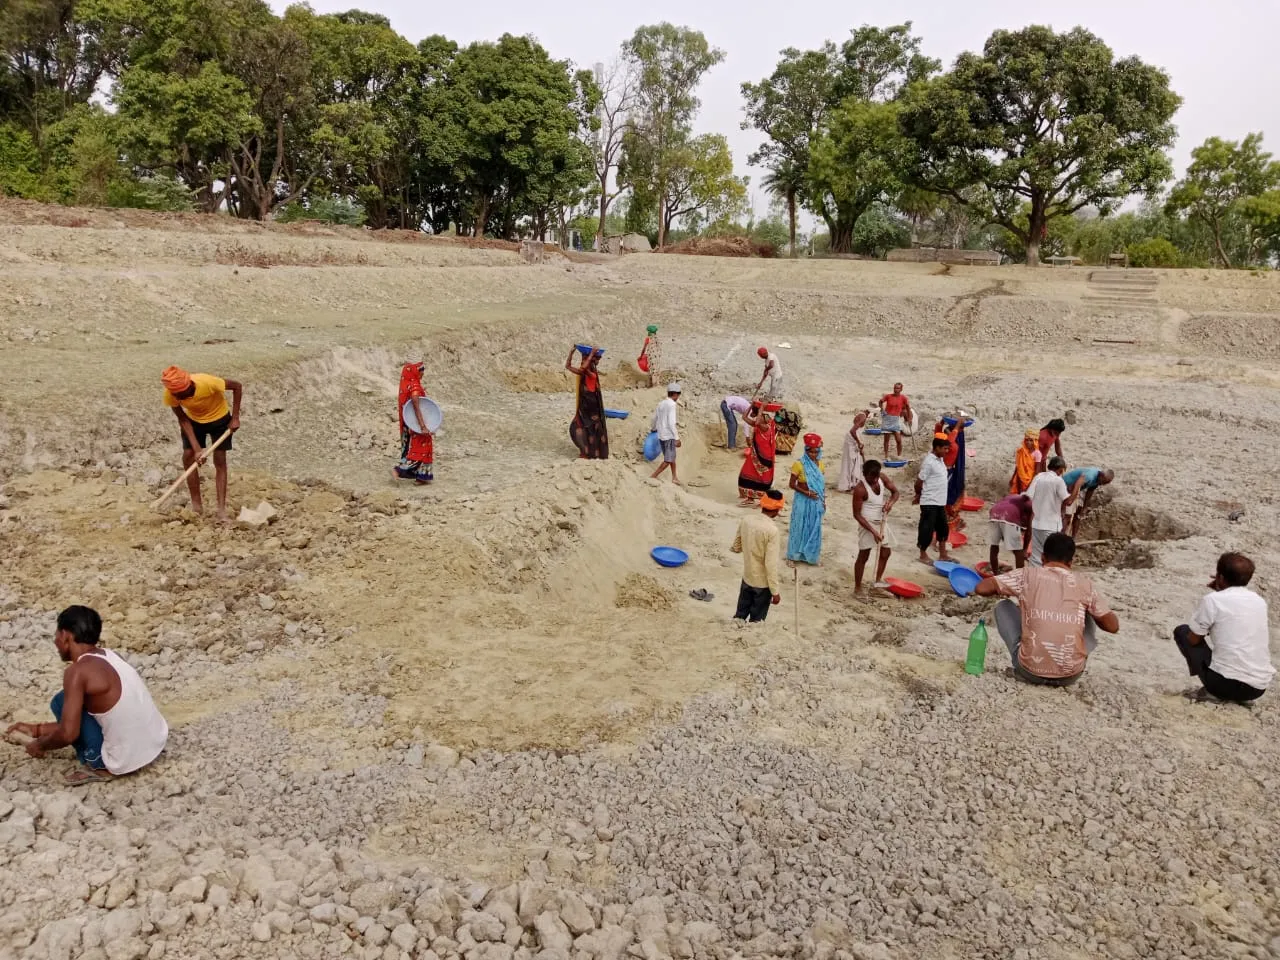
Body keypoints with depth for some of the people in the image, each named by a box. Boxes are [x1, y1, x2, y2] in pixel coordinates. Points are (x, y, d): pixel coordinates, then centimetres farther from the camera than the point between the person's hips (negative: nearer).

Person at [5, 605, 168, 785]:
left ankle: (98, 766, 5)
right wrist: (38, 729, 24)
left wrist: (40, 745, 3)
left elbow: (68, 734, -18)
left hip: (126, 760, -8)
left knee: (61, 702, 3)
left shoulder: (77, 671, -16)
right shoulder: (111, 656, 9)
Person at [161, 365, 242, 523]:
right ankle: (196, 505, 7)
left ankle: (221, 510, -4)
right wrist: (197, 449, -22)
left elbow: (237, 386, -24)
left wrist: (235, 418, -22)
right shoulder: (170, 394, -28)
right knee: (188, 457, -7)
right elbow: (183, 420, -16)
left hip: (219, 418, -3)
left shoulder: (207, 382, -39)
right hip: (193, 419, 3)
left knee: (220, 461, -5)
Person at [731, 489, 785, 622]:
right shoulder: (771, 529, -25)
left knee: (740, 615, 20)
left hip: (747, 578, 6)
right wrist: (775, 591, -16)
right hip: (763, 583, -5)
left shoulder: (746, 520, -7)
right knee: (755, 622, 12)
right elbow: (771, 564, -24)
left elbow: (736, 548, 6)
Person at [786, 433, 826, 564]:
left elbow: (822, 484, 9)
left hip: (816, 502, 5)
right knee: (800, 527, 5)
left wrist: (823, 501, 7)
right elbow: (792, 484, -12)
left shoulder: (820, 464, 1)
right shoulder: (799, 464, -15)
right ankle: (795, 555, 17)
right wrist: (806, 492, -21)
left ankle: (809, 554, 26)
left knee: (814, 528, 12)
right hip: (803, 501, -5)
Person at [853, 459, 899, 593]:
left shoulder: (882, 478, -7)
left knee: (886, 552, 14)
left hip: (882, 521, 7)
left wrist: (890, 502, -17)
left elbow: (895, 492, 7)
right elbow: (857, 514, -20)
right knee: (863, 555, -1)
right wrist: (873, 532, -22)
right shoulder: (860, 489, -25)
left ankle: (878, 581, 30)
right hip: (868, 523, -7)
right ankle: (857, 587, 8)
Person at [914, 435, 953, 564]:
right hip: (929, 503, -9)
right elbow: (919, 482, -16)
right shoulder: (929, 462, -19)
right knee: (927, 529, 2)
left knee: (943, 528, 17)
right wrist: (918, 495, 3)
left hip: (940, 502, 9)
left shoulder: (939, 459, 9)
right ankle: (923, 555, 15)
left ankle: (943, 554, 29)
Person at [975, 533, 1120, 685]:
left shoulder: (1028, 574, 0)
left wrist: (1000, 591, 20)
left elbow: (981, 589, -3)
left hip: (1031, 671, -2)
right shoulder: (1084, 583, 6)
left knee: (1003, 607, 20)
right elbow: (1113, 626, 11)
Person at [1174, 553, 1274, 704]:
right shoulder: (1260, 601, 10)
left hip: (1226, 683, -6)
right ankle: (1242, 696, 14)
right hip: (1260, 688, 6)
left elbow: (1193, 640, 1)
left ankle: (1214, 692, 6)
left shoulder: (1212, 599, -8)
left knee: (1182, 631, 13)